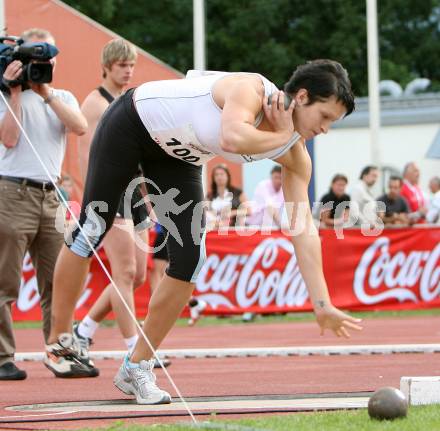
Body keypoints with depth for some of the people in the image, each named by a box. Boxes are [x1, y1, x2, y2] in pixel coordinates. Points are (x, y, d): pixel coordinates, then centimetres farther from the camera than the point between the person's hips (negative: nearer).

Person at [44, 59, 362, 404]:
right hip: (132, 121, -6)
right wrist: (284, 137, -37)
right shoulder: (251, 89, -35)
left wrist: (322, 305, -19)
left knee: (190, 259, -7)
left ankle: (137, 368, 3)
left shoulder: (295, 156, -15)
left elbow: (303, 228, -14)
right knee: (92, 232, -3)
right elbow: (232, 138, -57)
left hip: (178, 155, 6)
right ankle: (59, 344, 15)